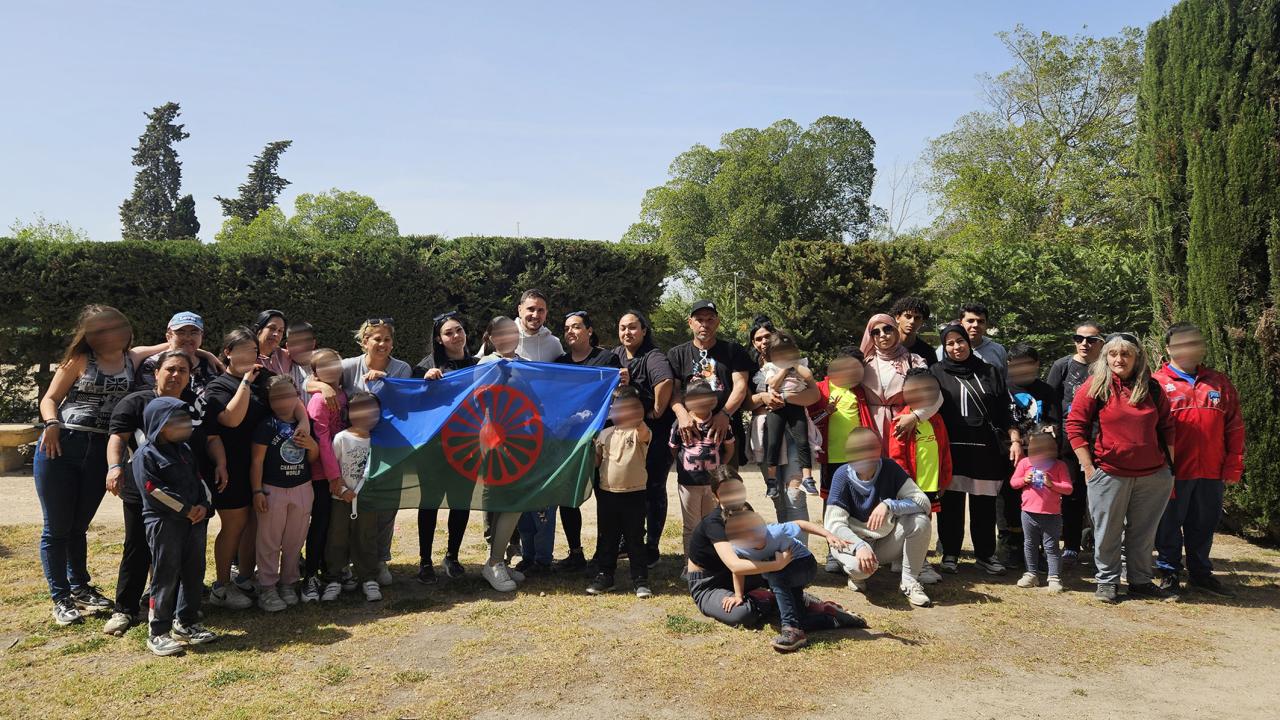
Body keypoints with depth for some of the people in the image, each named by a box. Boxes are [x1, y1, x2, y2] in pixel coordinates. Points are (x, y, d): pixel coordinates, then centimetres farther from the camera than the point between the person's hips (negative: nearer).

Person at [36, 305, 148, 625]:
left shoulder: (133, 360, 7)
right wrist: (51, 424, -15)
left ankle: (80, 588, 30)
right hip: (61, 447, -2)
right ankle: (60, 598, 13)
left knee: (79, 526, 15)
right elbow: (49, 398, 2)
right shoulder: (79, 360, 0)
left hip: (102, 452, 2)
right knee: (57, 527, 4)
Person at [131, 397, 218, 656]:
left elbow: (199, 479, 16)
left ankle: (186, 623, 23)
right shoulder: (146, 454, -8)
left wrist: (205, 505, -3)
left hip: (194, 520, 7)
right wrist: (186, 509, -15)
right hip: (163, 522, -7)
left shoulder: (185, 450, 16)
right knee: (166, 576, -4)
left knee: (194, 572, 11)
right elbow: (153, 490, -16)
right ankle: (158, 632, 6)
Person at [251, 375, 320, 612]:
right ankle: (267, 588, 11)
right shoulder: (266, 425, -7)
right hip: (273, 490, -4)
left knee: (295, 541, 11)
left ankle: (288, 583, 23)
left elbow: (313, 460, 15)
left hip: (302, 488, 4)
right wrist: (257, 491, -12)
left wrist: (312, 446, -7)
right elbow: (257, 461, -7)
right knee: (270, 542, 2)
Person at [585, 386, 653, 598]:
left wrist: (636, 420, -48)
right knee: (606, 539, 13)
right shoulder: (605, 434, 8)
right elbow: (596, 460, 15)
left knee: (635, 540, 4)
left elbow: (643, 432, -30)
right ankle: (604, 576, 25)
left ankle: (640, 580, 13)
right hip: (607, 494, 4)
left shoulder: (640, 433, -5)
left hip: (634, 494, -4)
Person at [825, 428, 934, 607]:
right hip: (855, 541, -2)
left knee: (920, 521, -24)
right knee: (858, 565, -36)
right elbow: (833, 523, -23)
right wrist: (859, 546, -40)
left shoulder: (889, 468, -14)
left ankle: (909, 581, -3)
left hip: (888, 541, 3)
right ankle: (858, 575, 4)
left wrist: (889, 505, -35)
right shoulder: (843, 476, -19)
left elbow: (923, 502, -18)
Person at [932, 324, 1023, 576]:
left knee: (984, 503, 5)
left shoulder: (990, 373, 13)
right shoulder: (937, 373, 6)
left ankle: (985, 554, 18)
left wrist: (1015, 440, 1)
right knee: (951, 502, 2)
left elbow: (1004, 411, 12)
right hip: (952, 449, -2)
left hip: (985, 450, 2)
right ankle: (950, 553, 14)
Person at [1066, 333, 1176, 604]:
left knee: (1144, 531, 12)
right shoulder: (1094, 387, -4)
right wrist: (1088, 468, -8)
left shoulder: (1152, 388, 7)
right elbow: (1075, 426, -5)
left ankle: (1140, 581, 25)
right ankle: (1107, 581, 19)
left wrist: (1170, 465, 11)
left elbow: (1167, 428, 14)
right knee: (1108, 531, 5)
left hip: (1153, 475, 3)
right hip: (1109, 474, -3)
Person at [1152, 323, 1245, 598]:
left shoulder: (1219, 383, 11)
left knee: (1205, 524, 15)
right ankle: (1169, 572, 21)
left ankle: (1200, 572, 30)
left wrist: (1234, 464, 4)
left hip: (1211, 472, 4)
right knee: (1170, 524, 7)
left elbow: (1234, 426, 10)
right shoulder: (1158, 384, -3)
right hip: (1173, 471, -4)